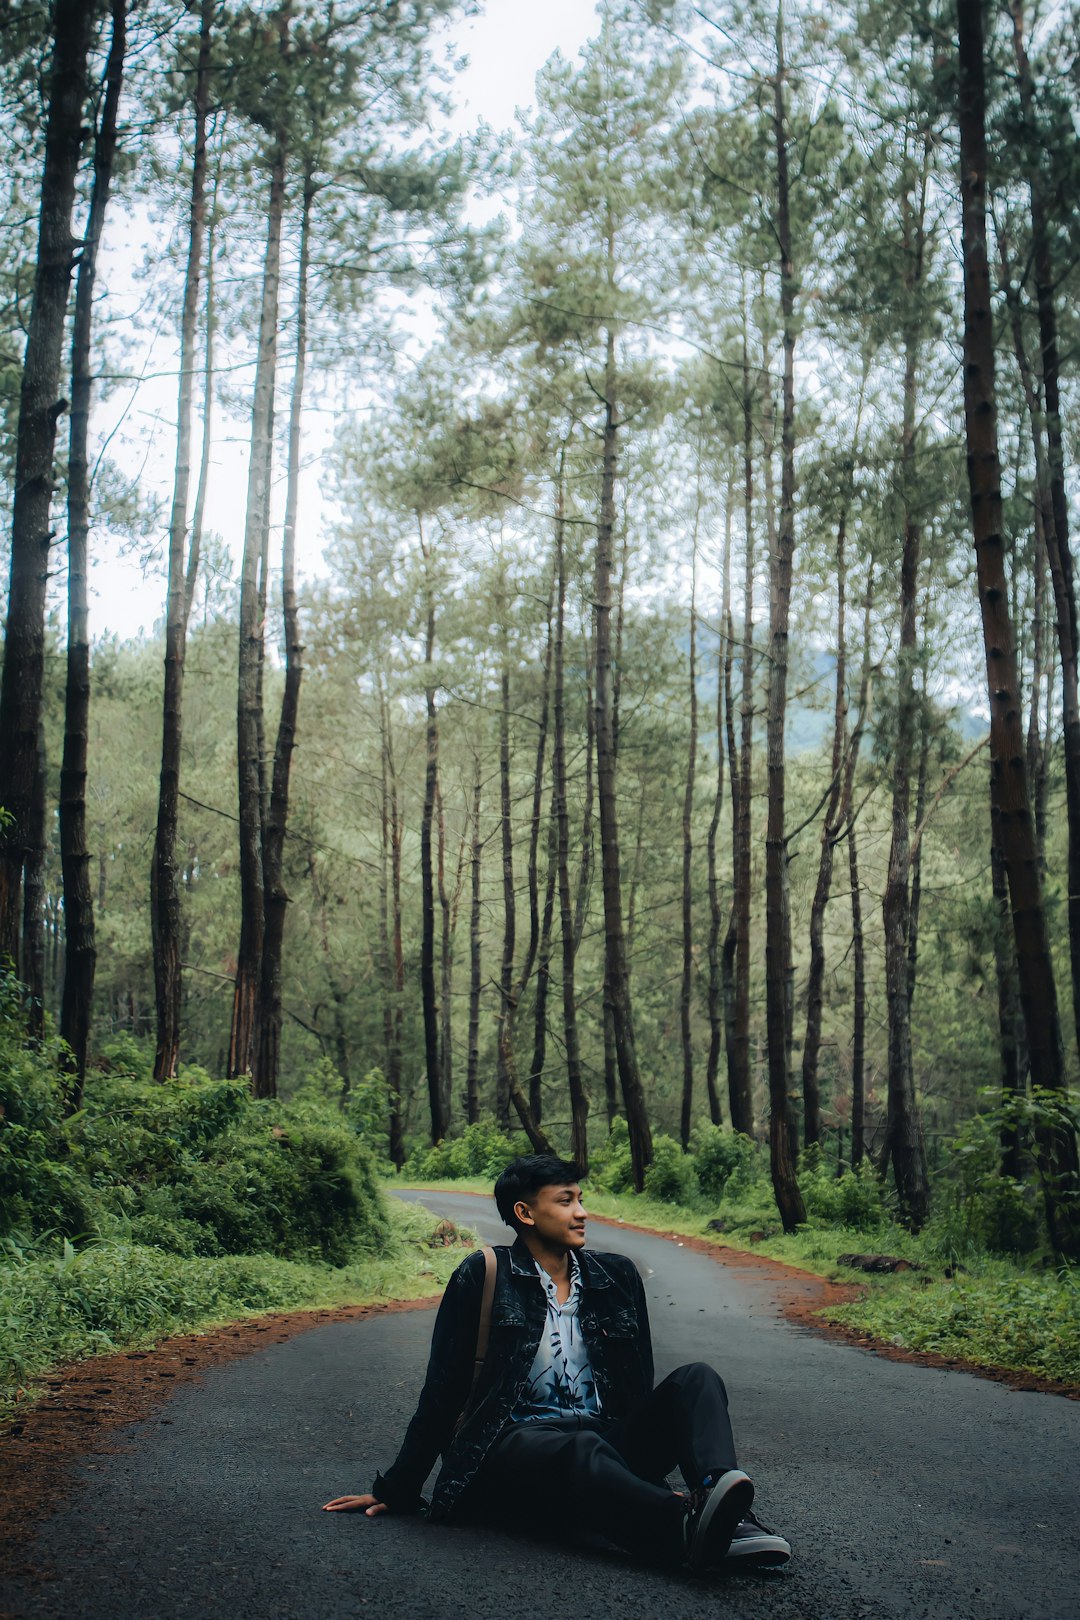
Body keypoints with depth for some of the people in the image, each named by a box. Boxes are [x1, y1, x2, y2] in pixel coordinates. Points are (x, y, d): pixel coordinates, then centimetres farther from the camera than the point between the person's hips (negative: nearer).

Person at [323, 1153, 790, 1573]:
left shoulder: (616, 1276, 13)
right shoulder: (483, 1277, 1)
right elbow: (443, 1392, 4)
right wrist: (396, 1490, 6)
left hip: (606, 1440, 5)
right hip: (515, 1443, -5)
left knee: (696, 1379, -18)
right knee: (584, 1451, -39)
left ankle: (724, 1512, -44)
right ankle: (691, 1528, -64)